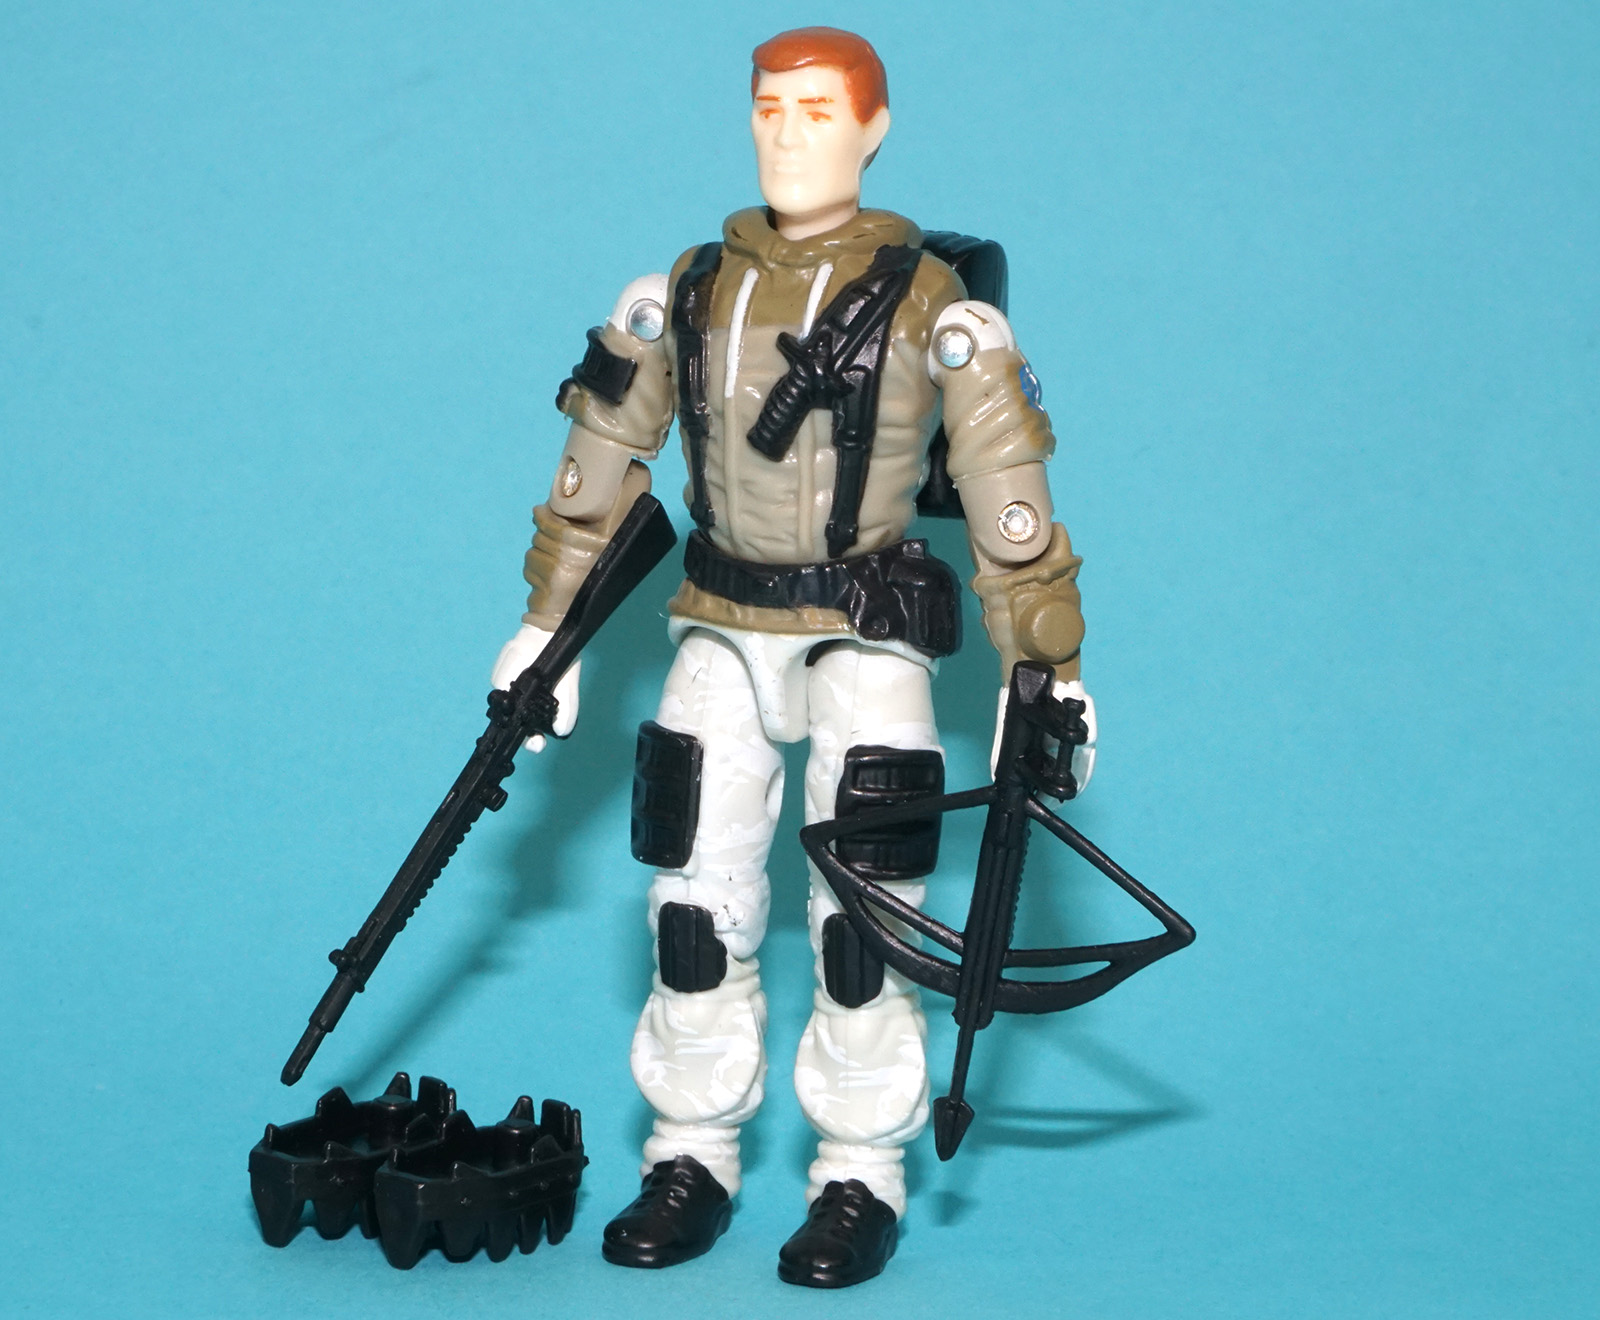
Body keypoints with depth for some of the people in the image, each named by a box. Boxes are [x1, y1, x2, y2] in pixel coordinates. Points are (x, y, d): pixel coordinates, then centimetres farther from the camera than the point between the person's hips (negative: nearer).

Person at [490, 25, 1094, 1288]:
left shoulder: (934, 307, -7)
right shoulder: (685, 293, 4)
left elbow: (1009, 504, -7)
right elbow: (600, 466, 11)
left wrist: (1048, 672, -9)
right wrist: (546, 626, 11)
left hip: (866, 637, -3)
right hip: (722, 636, 4)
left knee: (862, 911, -8)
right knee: (696, 902, 2)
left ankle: (862, 1182, 4)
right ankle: (692, 1162, 14)